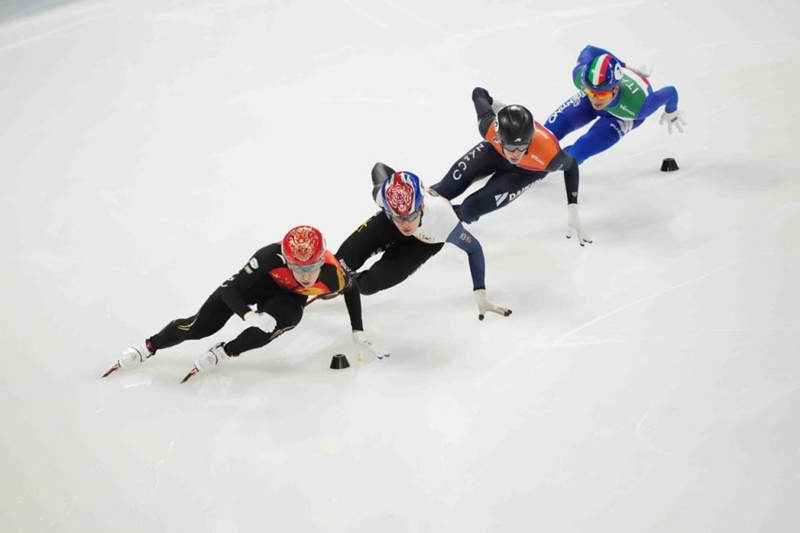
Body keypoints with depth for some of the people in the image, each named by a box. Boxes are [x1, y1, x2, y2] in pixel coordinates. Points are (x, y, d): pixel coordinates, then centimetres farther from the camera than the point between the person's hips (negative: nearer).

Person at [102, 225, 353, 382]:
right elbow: (230, 288, -35)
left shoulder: (334, 275, -36)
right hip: (259, 282, -1)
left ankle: (224, 352, -13)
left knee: (287, 317, -36)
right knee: (201, 326, -10)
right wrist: (248, 315, -51)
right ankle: (149, 347, 16)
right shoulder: (271, 257, -42)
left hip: (290, 297, 1)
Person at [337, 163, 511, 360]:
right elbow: (379, 168, -14)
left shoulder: (443, 220, -45)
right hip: (387, 225, 2)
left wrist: (481, 296, -28)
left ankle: (351, 280, 25)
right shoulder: (385, 193, -39)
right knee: (343, 262, -7)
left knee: (367, 284, -13)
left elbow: (474, 249, -26)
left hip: (423, 241, -2)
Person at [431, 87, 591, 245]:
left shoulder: (548, 154, -44)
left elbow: (571, 166, -19)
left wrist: (573, 211, -20)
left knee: (470, 209, -14)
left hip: (527, 170, -1)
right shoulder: (490, 127, -40)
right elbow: (478, 92, -21)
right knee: (448, 188, -11)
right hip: (495, 150, 1)